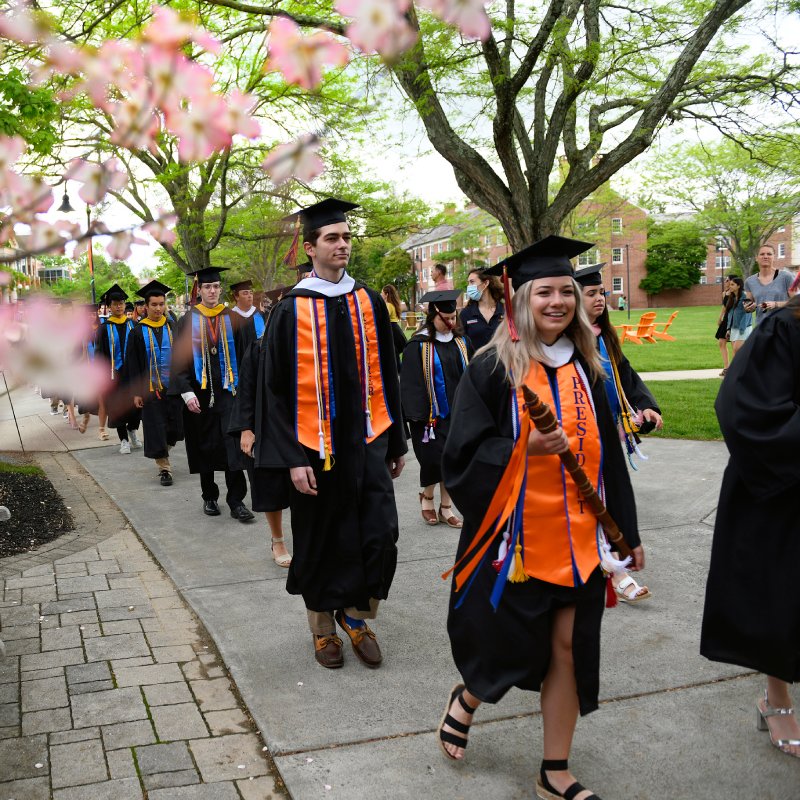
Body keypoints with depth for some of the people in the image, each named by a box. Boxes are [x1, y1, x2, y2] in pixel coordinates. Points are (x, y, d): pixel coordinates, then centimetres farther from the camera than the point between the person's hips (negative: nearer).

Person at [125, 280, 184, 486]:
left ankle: (163, 453, 36)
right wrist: (135, 392, -6)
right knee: (156, 430, -1)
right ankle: (164, 468, 7)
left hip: (173, 386, 2)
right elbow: (132, 365, 0)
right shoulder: (139, 332, -1)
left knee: (173, 428, 10)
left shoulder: (173, 328, 4)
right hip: (151, 389, -2)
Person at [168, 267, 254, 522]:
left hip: (227, 391, 0)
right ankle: (209, 497, 23)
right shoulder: (188, 321, 2)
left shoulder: (231, 319, 5)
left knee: (233, 445, -8)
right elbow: (178, 360, -1)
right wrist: (186, 392, -12)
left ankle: (236, 501, -3)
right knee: (205, 447, 8)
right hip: (200, 393, 0)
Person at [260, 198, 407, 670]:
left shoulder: (370, 304, 5)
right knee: (322, 541, 9)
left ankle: (357, 615, 23)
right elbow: (277, 389, -5)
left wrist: (397, 443, 10)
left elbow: (388, 377, 11)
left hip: (368, 441, 3)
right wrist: (292, 458, -11)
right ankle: (324, 627, 30)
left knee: (380, 533, -2)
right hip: (316, 448, -2)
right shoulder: (292, 311, -5)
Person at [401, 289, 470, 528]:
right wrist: (417, 415, -15)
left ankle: (446, 507, 20)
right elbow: (411, 383, -11)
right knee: (433, 460, -1)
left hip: (457, 413, 4)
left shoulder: (461, 342, 5)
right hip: (432, 415, -4)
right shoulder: (418, 345, -10)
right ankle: (427, 497, 27)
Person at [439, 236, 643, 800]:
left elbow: (608, 455, 12)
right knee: (510, 646, 5)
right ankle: (466, 701, 40)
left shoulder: (586, 369, 8)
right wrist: (523, 449, -26)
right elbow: (464, 454, -9)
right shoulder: (492, 369, -7)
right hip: (516, 537, -4)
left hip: (578, 538, 4)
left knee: (568, 648, 8)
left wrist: (627, 531, 13)